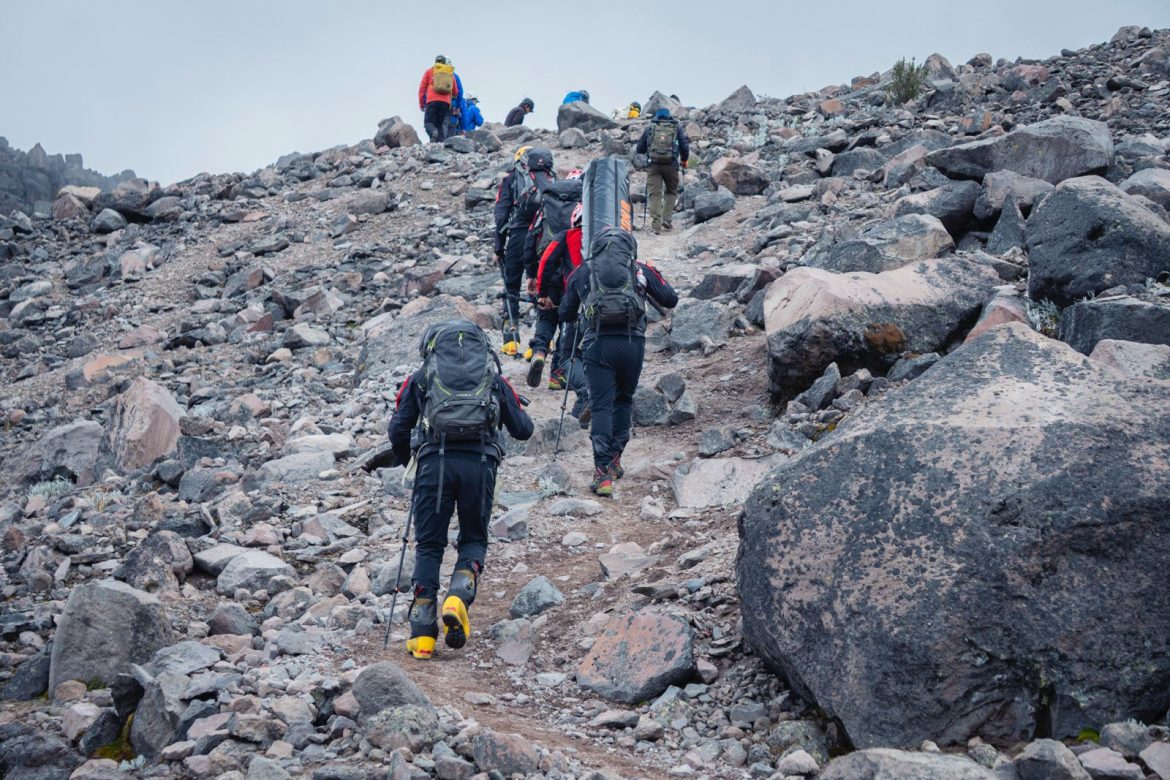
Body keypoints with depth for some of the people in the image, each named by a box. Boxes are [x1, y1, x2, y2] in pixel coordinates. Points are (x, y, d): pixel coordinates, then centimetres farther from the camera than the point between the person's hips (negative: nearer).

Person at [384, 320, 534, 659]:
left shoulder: (421, 377, 20)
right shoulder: (494, 379, 21)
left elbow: (398, 428, 13)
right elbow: (523, 430, 20)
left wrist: (402, 457, 33)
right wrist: (513, 404, 42)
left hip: (435, 461, 0)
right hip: (480, 463, 0)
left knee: (428, 546, 9)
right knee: (473, 540, 18)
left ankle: (422, 633, 1)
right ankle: (458, 598, -11)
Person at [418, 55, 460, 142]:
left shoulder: (429, 71, 14)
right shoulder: (451, 73, 18)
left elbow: (422, 88, 9)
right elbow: (455, 91, 22)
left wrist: (421, 104, 14)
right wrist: (451, 97, 43)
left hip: (432, 100, -2)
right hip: (446, 102, 2)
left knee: (428, 122, -3)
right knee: (441, 124, 5)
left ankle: (433, 132, -35)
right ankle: (440, 141, -14)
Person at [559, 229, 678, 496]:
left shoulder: (582, 272, 15)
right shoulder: (640, 270, 14)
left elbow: (565, 314, 21)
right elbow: (671, 300, 19)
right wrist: (653, 278, 37)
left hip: (597, 343, -1)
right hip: (632, 342, 1)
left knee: (602, 406, -2)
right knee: (624, 400, 21)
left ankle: (603, 473, -11)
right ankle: (614, 459, 22)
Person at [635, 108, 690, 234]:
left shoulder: (649, 128, 13)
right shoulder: (677, 127, 12)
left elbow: (639, 149, 13)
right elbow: (685, 146, 7)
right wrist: (684, 160, 24)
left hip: (653, 164, 0)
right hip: (671, 165, 0)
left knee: (654, 194, 0)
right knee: (671, 191, 18)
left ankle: (656, 224, -10)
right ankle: (667, 219, 7)